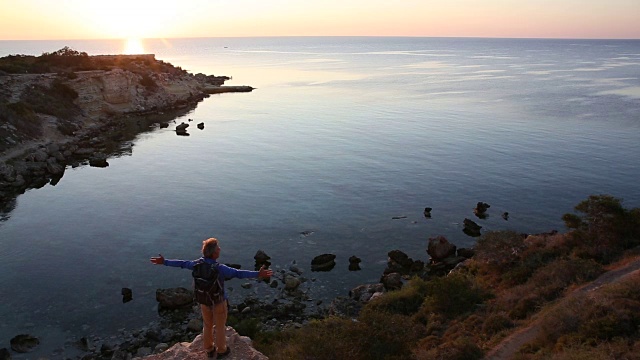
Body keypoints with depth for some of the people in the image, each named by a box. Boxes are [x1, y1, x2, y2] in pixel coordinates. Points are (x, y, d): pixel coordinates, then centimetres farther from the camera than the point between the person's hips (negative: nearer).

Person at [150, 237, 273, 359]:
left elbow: (182, 263, -3)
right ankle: (221, 351, 39)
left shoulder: (198, 263, -17)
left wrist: (164, 262, 12)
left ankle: (209, 350, 45)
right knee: (220, 326, 19)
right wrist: (257, 274, -51)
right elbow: (238, 273, -43)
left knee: (207, 325, 25)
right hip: (218, 301, -5)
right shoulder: (220, 268, -34)